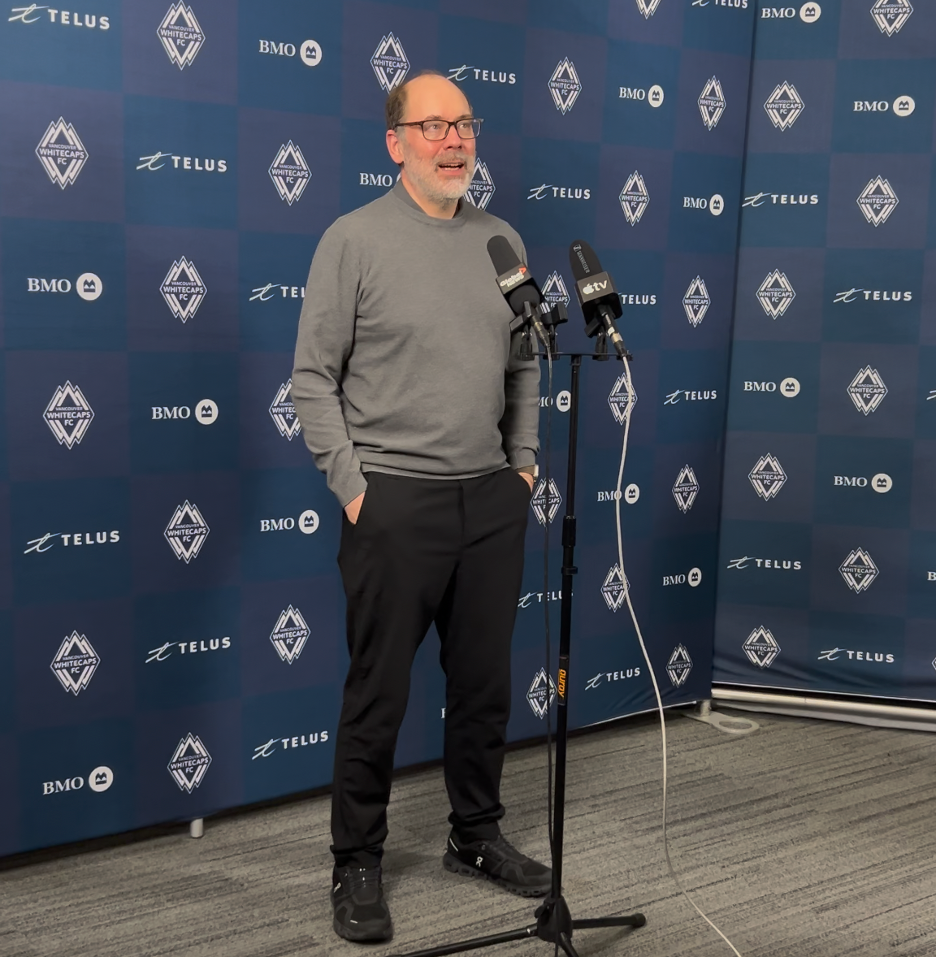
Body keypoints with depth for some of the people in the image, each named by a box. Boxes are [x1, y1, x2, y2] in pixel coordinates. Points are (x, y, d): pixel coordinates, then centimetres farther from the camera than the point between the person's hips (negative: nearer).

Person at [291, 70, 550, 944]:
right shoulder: (355, 239, -4)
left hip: (491, 497, 5)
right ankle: (357, 865, 20)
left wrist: (523, 461, 10)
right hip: (395, 500, -5)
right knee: (379, 693, 3)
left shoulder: (501, 240, 11)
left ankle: (477, 838, 32)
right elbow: (313, 376, -4)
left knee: (484, 682, 13)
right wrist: (350, 485, -9)